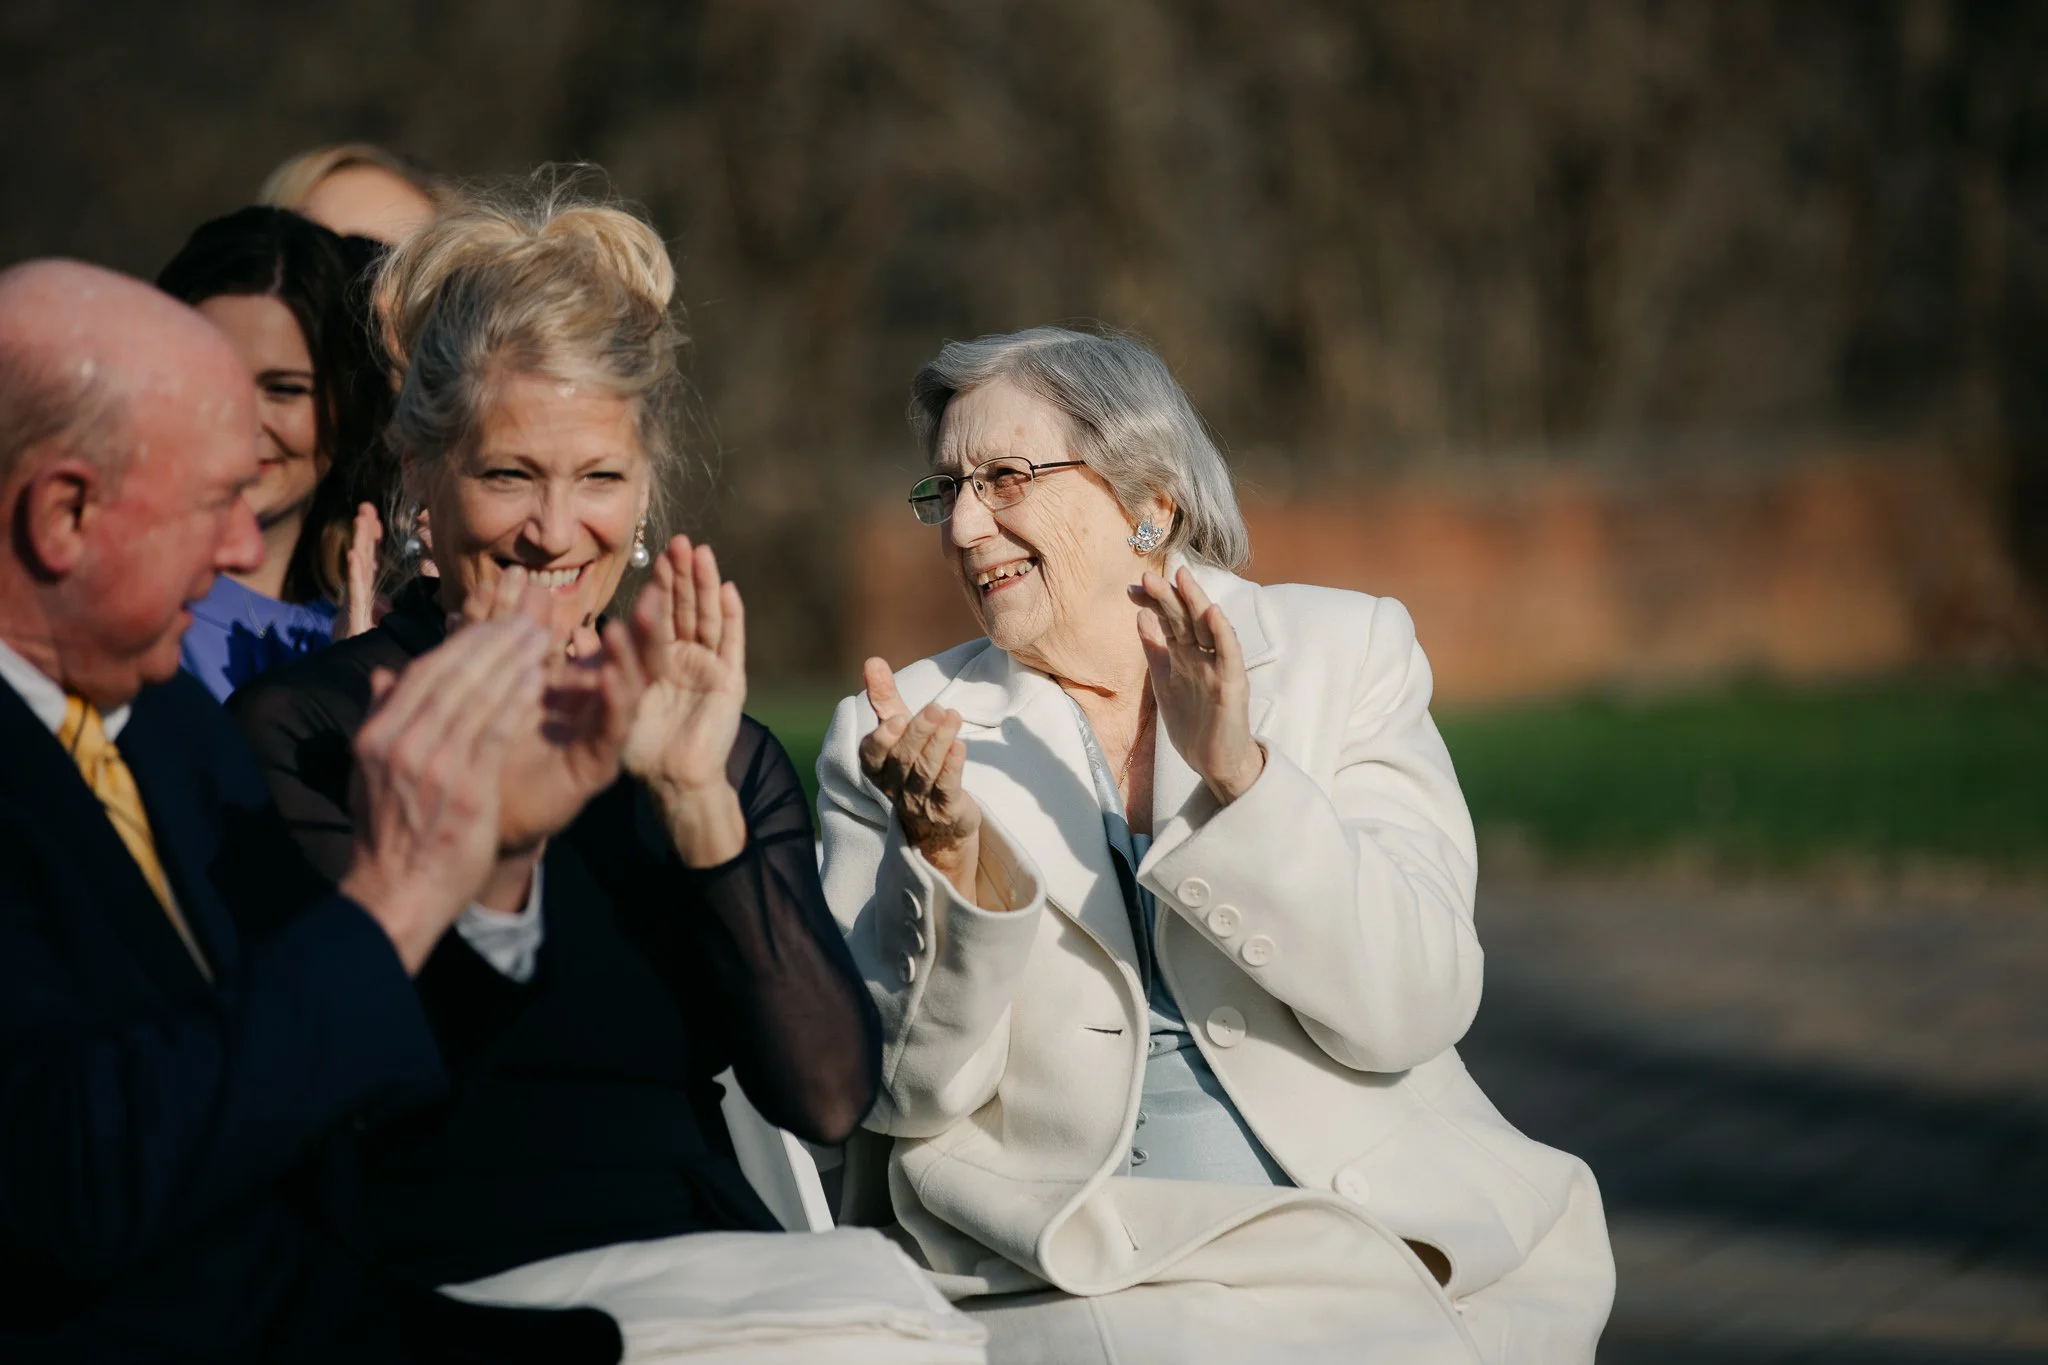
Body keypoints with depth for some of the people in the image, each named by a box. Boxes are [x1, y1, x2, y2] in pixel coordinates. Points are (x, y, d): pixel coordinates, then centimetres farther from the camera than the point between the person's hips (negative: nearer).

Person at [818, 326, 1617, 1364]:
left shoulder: (1344, 655, 7)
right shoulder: (897, 740, 7)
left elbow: (1412, 1008, -5)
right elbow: (908, 1100, 1)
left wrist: (1237, 773, -16)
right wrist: (955, 869, -15)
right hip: (1079, 1273, -1)